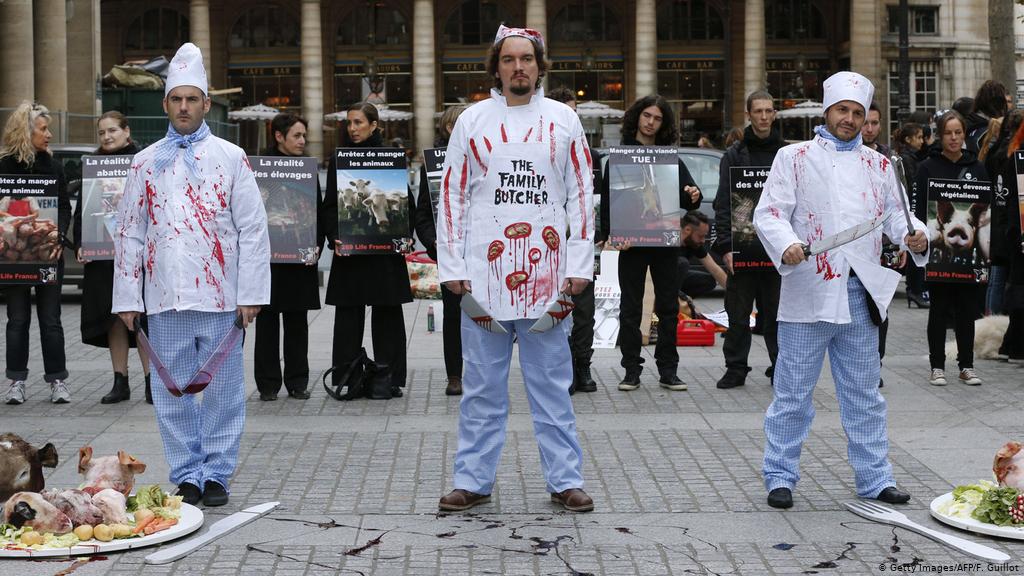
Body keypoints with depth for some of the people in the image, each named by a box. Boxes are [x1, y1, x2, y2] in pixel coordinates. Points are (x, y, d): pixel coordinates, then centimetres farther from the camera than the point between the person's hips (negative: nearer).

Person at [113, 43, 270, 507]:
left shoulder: (230, 159, 4)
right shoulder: (146, 163, 9)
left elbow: (253, 230, 1)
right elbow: (129, 234, 10)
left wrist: (250, 295, -5)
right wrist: (127, 300, 5)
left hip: (219, 297, -2)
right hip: (165, 298, 2)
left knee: (222, 390, 2)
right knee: (172, 391, 5)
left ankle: (216, 474, 13)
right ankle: (186, 476, 15)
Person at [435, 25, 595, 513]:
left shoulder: (563, 120, 6)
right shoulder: (472, 121, 6)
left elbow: (581, 195, 6)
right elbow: (453, 195, 6)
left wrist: (579, 265, -1)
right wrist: (452, 266, 0)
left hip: (546, 273, 0)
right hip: (485, 274, 0)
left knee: (552, 384, 5)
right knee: (482, 386, 7)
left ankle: (565, 480, 13)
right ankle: (473, 481, 15)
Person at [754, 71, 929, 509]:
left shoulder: (878, 165, 17)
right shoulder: (794, 157, 4)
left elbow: (896, 215, 15)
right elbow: (768, 213, -4)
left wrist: (914, 237, -7)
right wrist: (786, 245, -23)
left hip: (861, 294, 4)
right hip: (808, 292, -4)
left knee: (864, 395, 12)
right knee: (793, 394, 1)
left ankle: (874, 478, 20)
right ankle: (780, 477, 11)